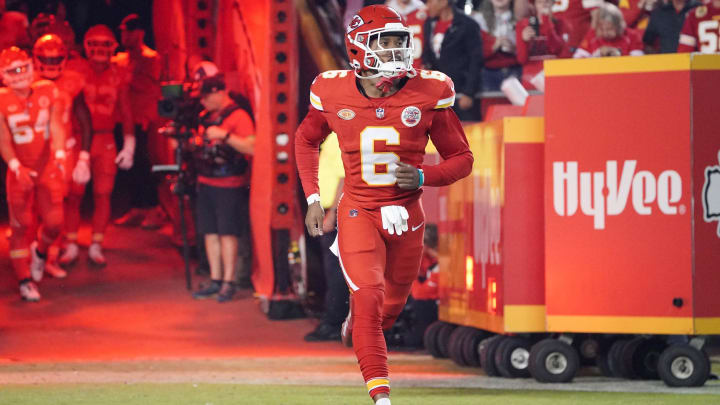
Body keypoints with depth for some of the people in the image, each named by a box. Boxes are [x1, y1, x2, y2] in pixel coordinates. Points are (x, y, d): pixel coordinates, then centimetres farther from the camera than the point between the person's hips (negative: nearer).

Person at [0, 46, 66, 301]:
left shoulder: (48, 91, -3)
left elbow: (56, 126, -11)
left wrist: (60, 155, -27)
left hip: (47, 168, 1)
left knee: (54, 223, -1)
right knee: (21, 226, 1)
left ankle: (40, 251, 33)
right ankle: (25, 280, 12)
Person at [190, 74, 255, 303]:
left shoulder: (238, 116, -10)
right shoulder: (206, 117, 14)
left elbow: (251, 147, -19)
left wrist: (225, 135, -24)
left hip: (229, 185, -7)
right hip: (206, 182, 7)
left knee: (227, 233, -5)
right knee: (210, 232, 8)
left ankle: (228, 283, 0)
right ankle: (215, 281, 15)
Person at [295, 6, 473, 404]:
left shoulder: (427, 93, -9)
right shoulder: (335, 93, -8)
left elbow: (461, 158, 0)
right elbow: (306, 140, 13)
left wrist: (423, 177, -19)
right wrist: (312, 198, 4)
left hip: (406, 216, 2)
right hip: (358, 211, -2)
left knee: (391, 307, 18)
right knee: (368, 299, -19)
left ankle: (355, 326, 54)